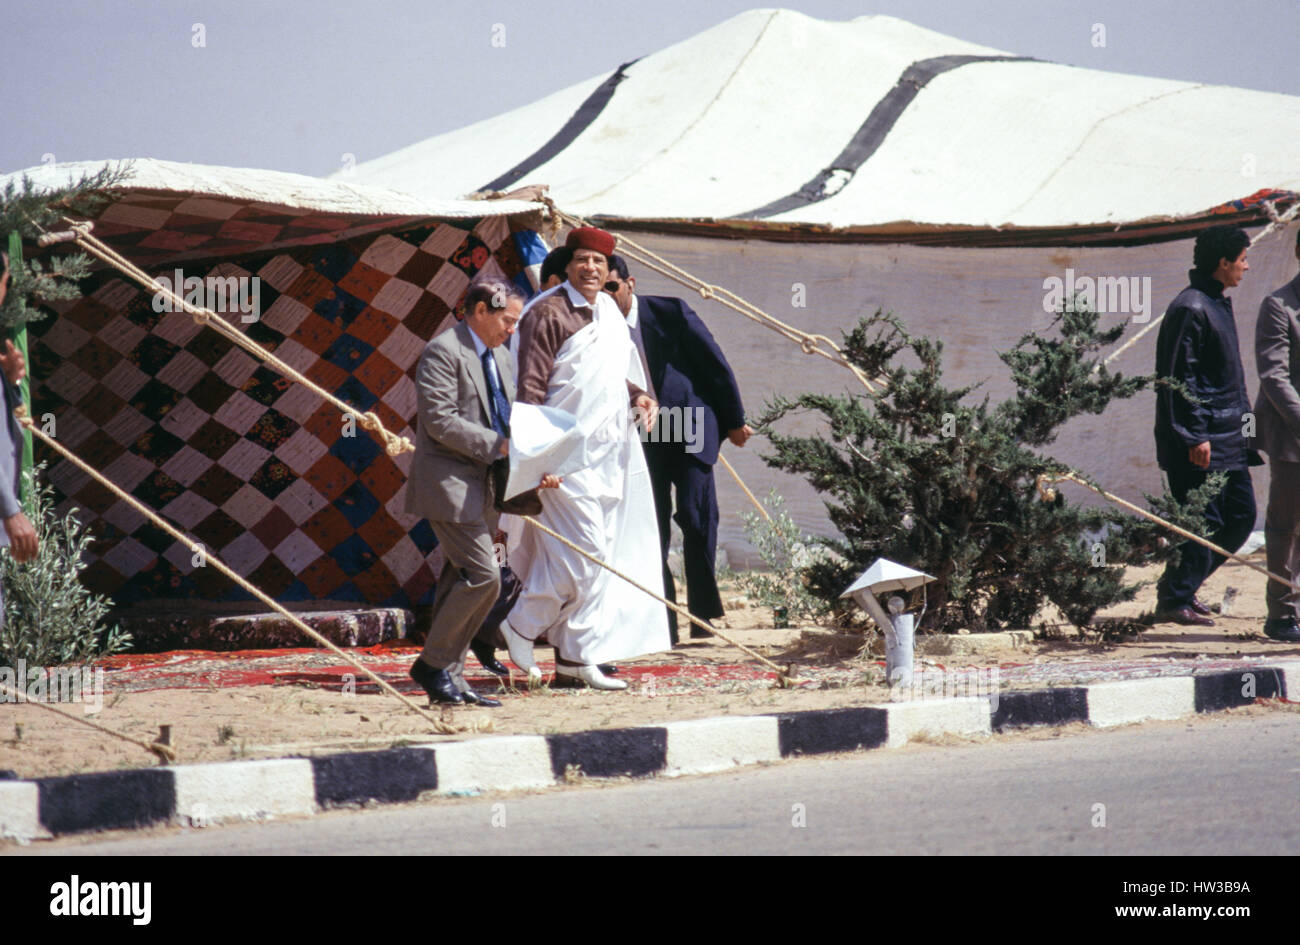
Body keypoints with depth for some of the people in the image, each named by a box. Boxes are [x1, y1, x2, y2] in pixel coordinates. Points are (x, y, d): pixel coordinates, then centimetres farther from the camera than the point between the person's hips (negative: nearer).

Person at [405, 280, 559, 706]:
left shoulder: (499, 359, 18)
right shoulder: (443, 352, -11)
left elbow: (510, 423, 19)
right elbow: (440, 422, -19)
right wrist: (499, 446, -20)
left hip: (481, 488, 9)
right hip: (450, 483, -9)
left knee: (462, 580, 9)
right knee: (483, 575, -15)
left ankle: (447, 675, 13)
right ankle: (433, 664, -5)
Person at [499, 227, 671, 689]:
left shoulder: (609, 312, 13)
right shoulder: (549, 315, -11)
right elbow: (530, 388, -14)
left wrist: (636, 394, 7)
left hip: (606, 453, 8)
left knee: (600, 554, 7)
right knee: (583, 550, -12)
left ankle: (575, 659, 12)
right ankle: (522, 625, 5)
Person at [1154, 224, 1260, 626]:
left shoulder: (1218, 305, 16)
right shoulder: (1190, 308, -15)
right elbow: (1179, 378, -18)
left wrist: (1242, 418, 20)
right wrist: (1194, 437, -21)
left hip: (1228, 436, 10)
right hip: (1202, 440, -10)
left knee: (1241, 514, 10)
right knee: (1203, 520, -6)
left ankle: (1182, 584, 21)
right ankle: (1175, 600, 5)